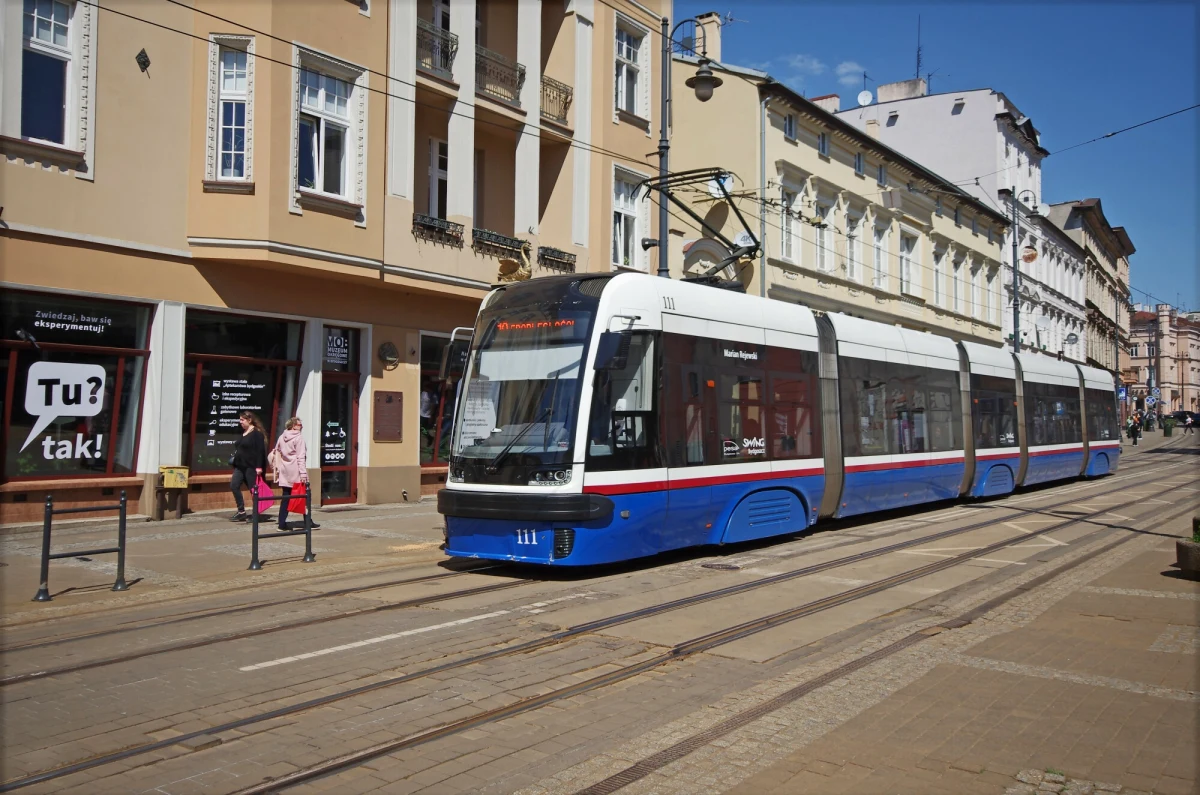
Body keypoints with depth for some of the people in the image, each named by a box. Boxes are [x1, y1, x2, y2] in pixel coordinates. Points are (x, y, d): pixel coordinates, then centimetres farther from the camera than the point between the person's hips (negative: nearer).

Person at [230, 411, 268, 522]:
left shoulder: (257, 433, -12)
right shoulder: (243, 433, 15)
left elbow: (260, 450, -17)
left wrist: (259, 467, -22)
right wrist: (235, 463, 20)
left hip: (251, 467, -9)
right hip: (240, 466, 9)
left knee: (253, 490, -1)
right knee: (234, 486, -1)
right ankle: (241, 512, 5)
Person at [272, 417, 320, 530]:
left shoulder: (282, 437, 11)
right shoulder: (298, 437, -9)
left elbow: (276, 453, 12)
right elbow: (300, 457, -14)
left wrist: (277, 468, 17)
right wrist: (303, 473, -16)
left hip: (285, 472, 6)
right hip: (296, 472, -6)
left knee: (285, 497, 8)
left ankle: (282, 524, 5)